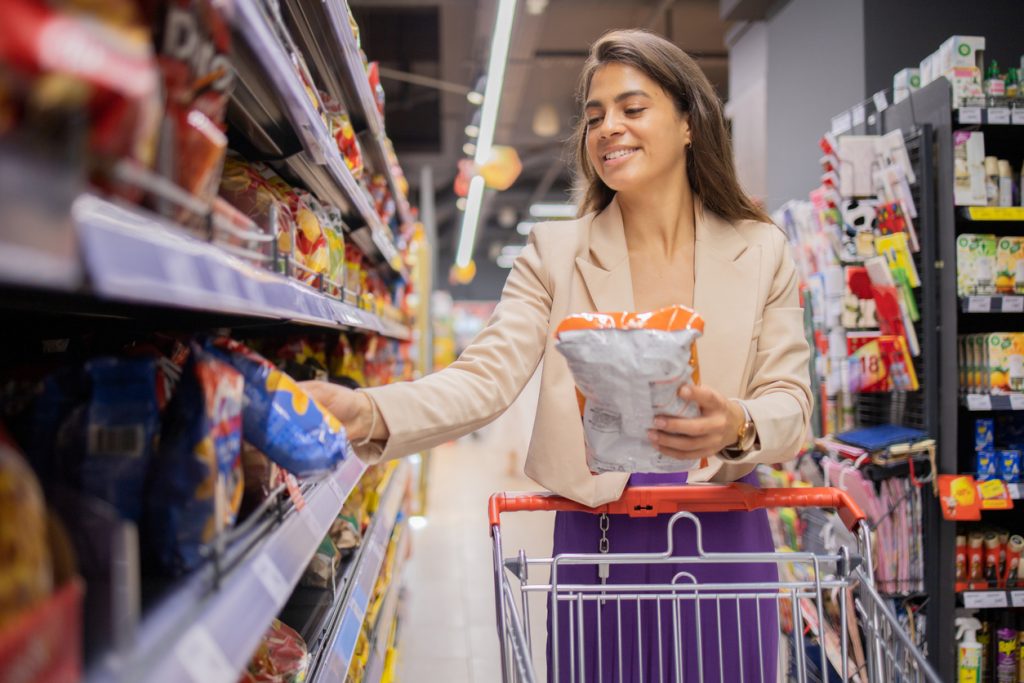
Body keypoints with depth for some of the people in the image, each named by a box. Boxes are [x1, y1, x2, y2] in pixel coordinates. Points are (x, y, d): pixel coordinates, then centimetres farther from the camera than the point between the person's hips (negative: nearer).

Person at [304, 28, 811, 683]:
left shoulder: (762, 251, 2)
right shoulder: (556, 253, 0)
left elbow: (791, 402, -2)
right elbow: (487, 377, -12)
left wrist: (739, 427, -26)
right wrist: (369, 413, -30)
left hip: (724, 538, 1)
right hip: (597, 541, 0)